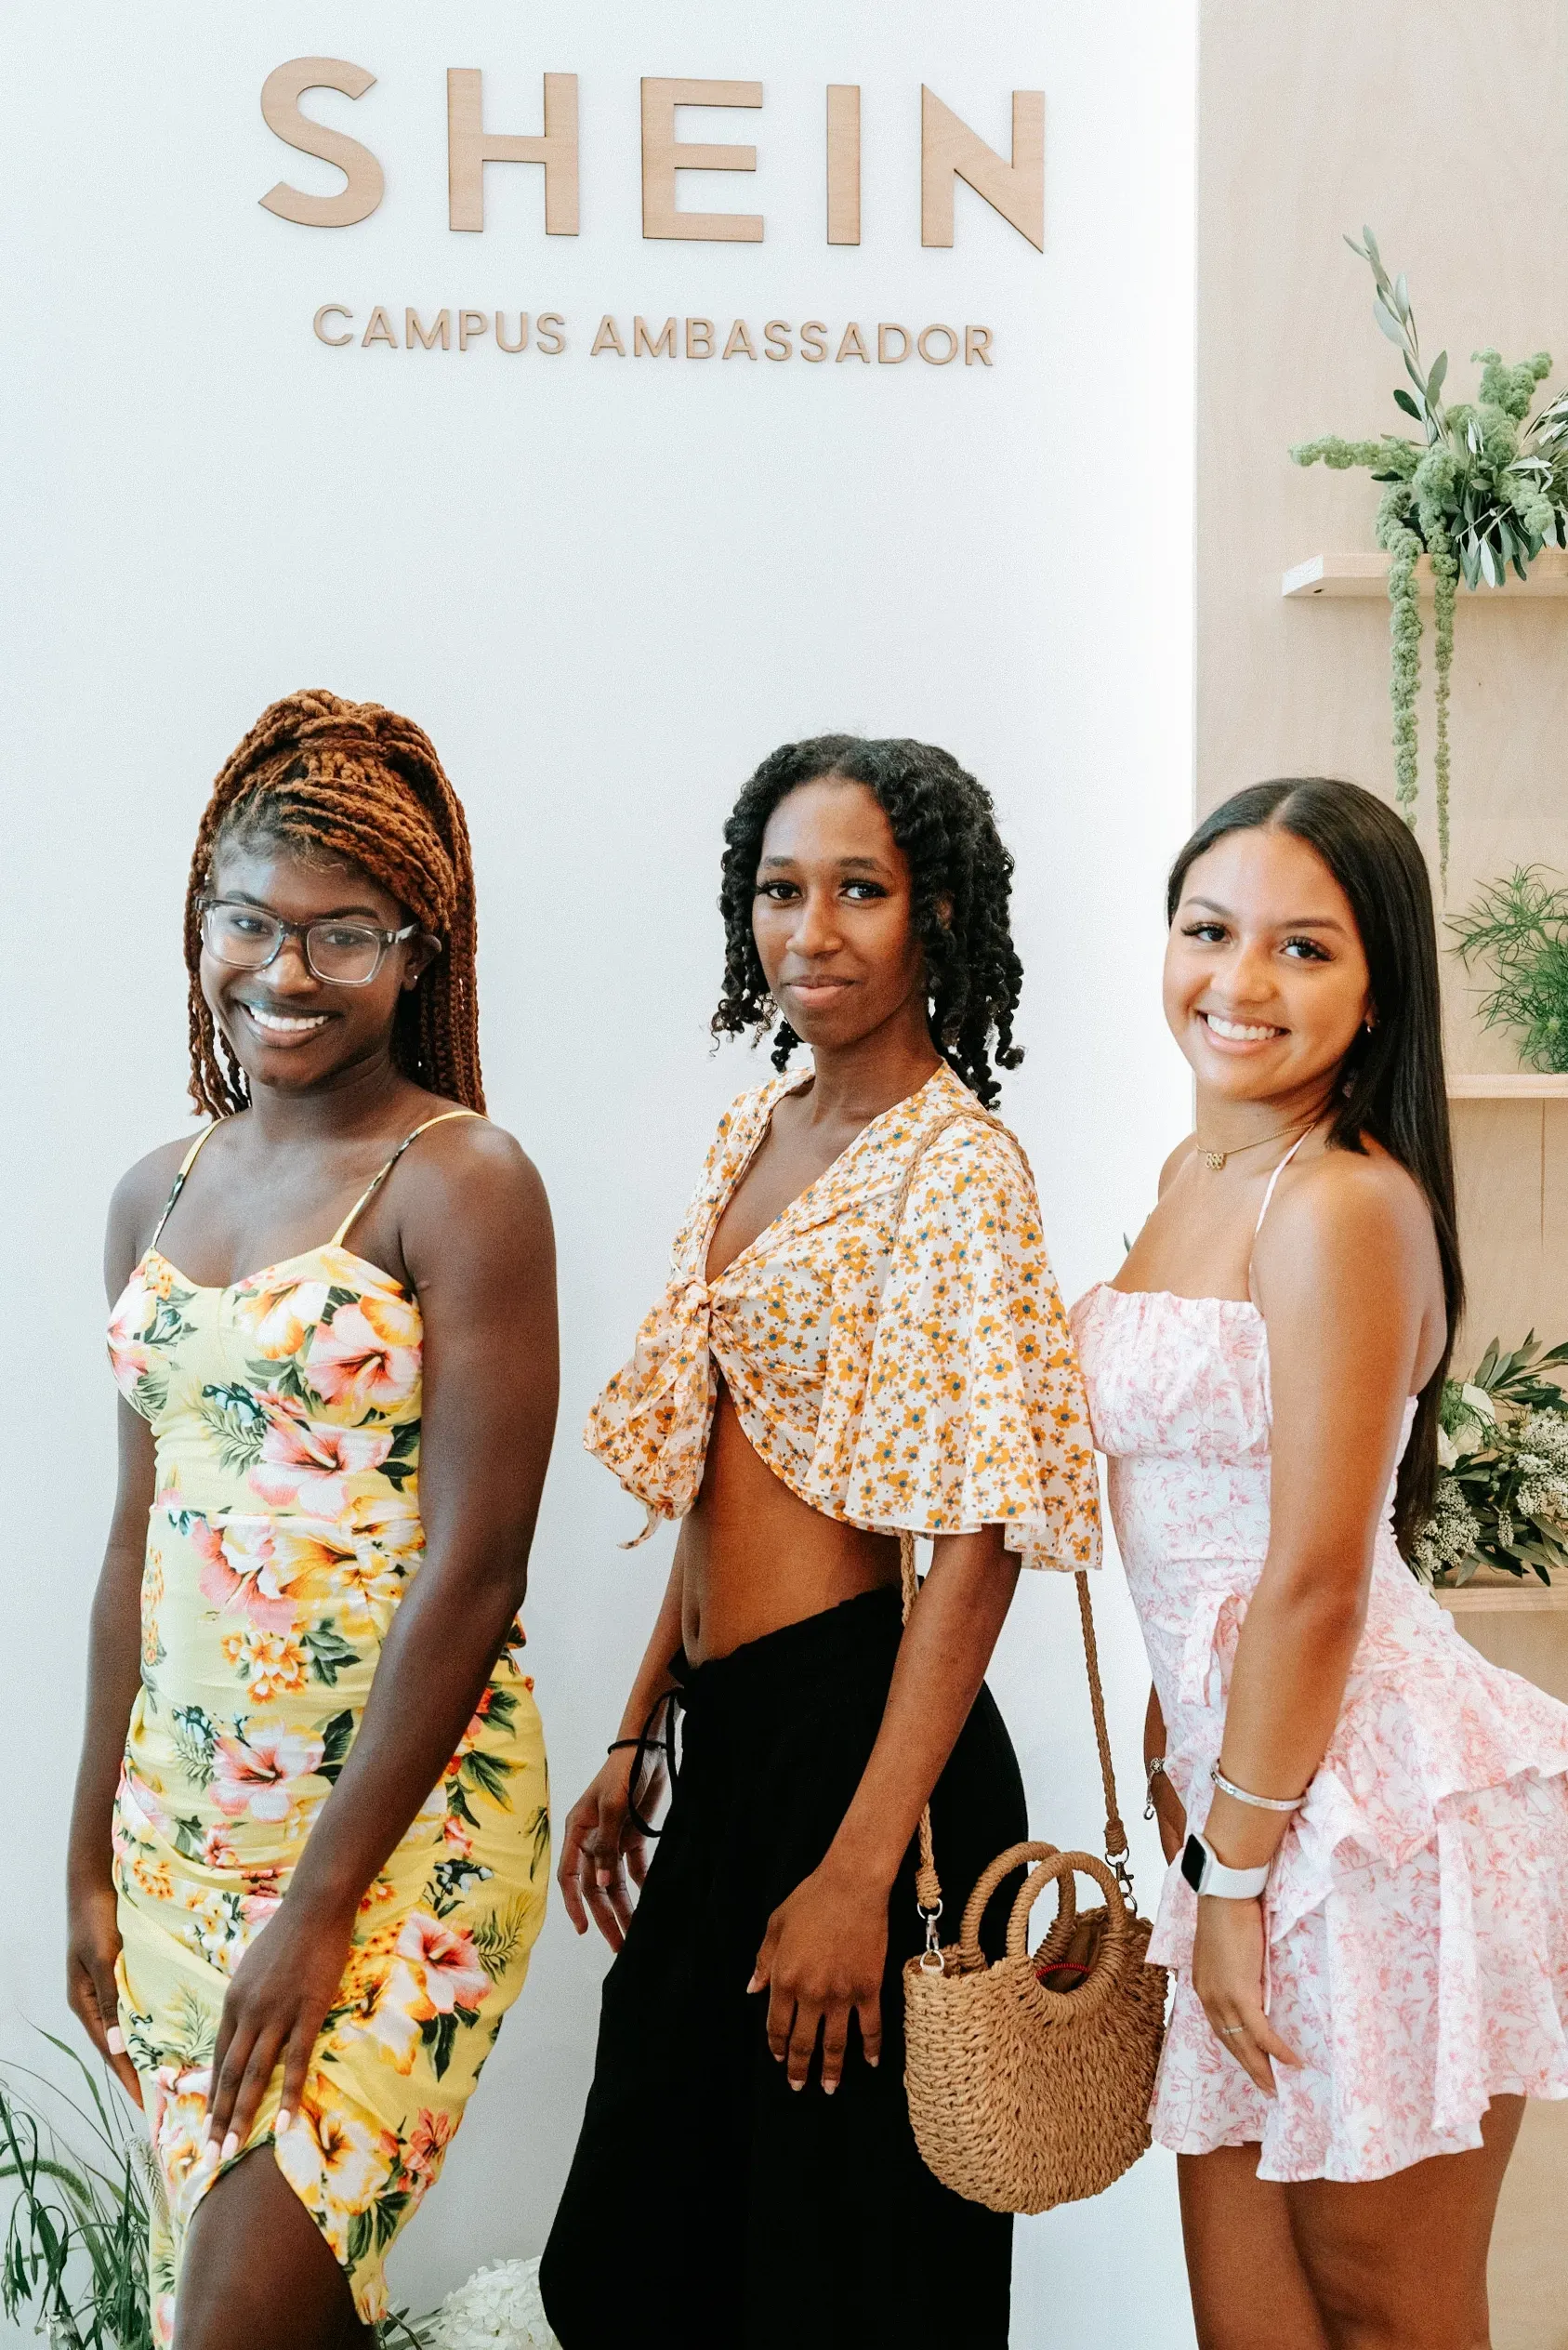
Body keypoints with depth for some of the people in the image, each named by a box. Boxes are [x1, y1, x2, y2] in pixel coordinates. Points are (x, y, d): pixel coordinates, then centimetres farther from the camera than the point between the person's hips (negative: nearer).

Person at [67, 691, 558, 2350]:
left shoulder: (460, 1183, -11)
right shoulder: (157, 1194, 9)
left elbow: (473, 1569, -15)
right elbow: (138, 1535, 14)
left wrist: (324, 1898, -15)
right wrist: (92, 1860, 13)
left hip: (404, 1811, -6)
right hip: (182, 1810, 6)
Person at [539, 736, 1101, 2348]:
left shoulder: (956, 1166, -13)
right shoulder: (755, 1131, 10)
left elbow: (981, 1544, -18)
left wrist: (860, 1872, -21)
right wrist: (635, 1743, 16)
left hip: (862, 1731, -8)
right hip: (730, 1738, 8)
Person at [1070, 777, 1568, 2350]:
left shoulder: (1342, 1205, -16)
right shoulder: (1197, 1173, 12)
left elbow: (1317, 1582, -17)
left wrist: (1230, 1868, -11)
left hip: (1374, 1797, -8)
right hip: (1240, 1774, 9)